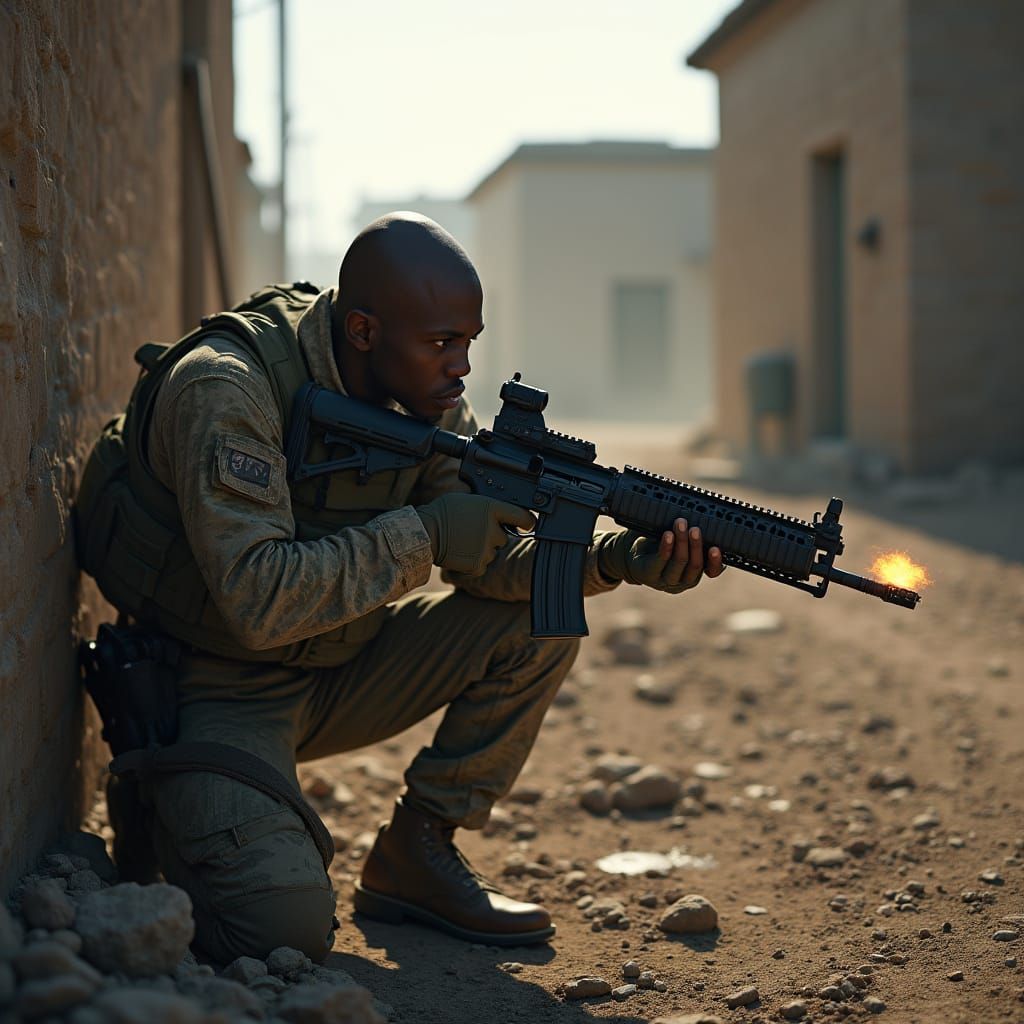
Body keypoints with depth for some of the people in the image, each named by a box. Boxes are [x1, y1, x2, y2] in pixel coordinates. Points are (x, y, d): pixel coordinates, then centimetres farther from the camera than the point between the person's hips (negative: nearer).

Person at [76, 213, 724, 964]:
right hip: (218, 689, -7)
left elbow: (491, 557, -4)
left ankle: (418, 854, 5)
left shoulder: (427, 396, -4)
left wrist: (615, 560, -23)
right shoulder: (225, 389, -26)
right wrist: (425, 531, -30)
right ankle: (164, 809, 7)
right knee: (287, 928, -26)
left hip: (336, 670, 7)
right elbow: (257, 600, -33)